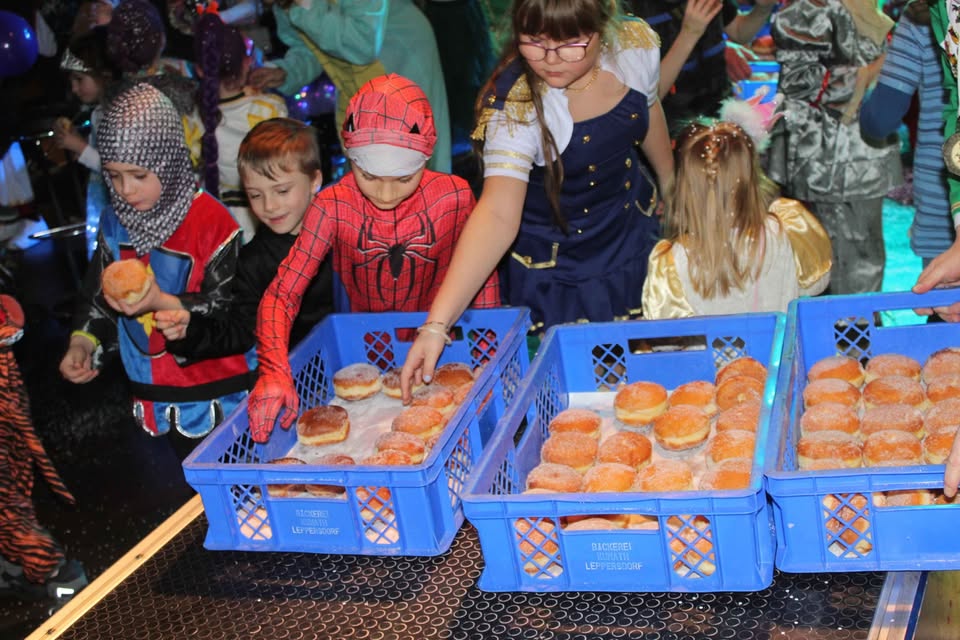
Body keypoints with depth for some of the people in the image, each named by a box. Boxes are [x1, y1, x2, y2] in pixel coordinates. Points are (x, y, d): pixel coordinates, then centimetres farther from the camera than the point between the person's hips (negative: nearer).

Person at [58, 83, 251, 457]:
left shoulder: (212, 221, -15)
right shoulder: (115, 226, 3)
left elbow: (229, 306, -15)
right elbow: (97, 296, 12)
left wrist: (163, 303, -27)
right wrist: (83, 343, -5)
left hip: (217, 393, -5)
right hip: (157, 394, 5)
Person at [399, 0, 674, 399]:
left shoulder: (635, 44, -18)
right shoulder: (514, 107, -33)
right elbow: (498, 215, -41)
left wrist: (670, 184, 20)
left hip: (634, 235, 5)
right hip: (554, 265, -5)